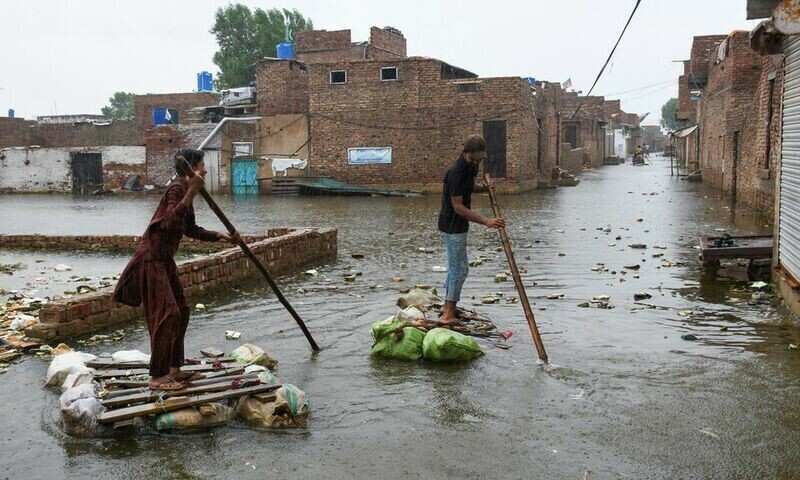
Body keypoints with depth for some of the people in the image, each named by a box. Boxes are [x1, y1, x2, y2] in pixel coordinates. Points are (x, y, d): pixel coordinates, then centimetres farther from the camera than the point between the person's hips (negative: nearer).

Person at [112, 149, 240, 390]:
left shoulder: (185, 191, 13)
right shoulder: (176, 190, -17)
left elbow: (191, 229, 22)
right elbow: (170, 222, -35)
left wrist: (221, 236, 14)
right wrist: (191, 192, -37)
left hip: (165, 260, 10)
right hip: (153, 258, -10)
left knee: (181, 311, 13)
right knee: (167, 314, -11)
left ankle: (174, 369, 22)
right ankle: (157, 377, -5)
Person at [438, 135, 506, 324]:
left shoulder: (470, 167, 6)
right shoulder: (456, 172, -24)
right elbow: (458, 207, -26)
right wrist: (486, 221, -30)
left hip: (457, 225, 10)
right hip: (452, 226, -10)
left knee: (455, 266, 18)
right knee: (460, 268, -7)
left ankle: (447, 306, 29)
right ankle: (448, 314, -2)